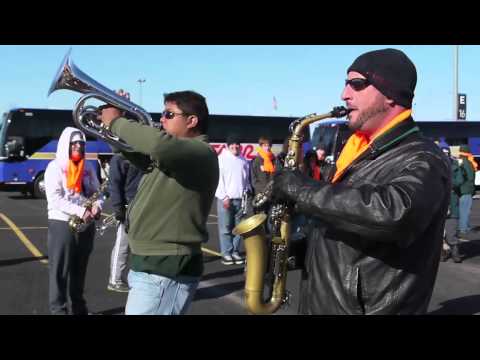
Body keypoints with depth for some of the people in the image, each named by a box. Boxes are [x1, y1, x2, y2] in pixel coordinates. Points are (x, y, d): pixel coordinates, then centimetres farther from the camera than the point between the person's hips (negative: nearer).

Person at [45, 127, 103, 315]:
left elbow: (96, 191, 13)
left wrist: (97, 205, -10)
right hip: (62, 223, -5)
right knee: (59, 269, -1)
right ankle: (58, 308, 7)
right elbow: (55, 199, -15)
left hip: (86, 224, 5)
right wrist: (80, 211, -22)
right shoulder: (55, 167, -6)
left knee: (80, 268, 14)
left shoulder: (88, 167, 10)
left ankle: (79, 305, 26)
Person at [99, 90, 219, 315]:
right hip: (147, 263, 10)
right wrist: (119, 129, 8)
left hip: (166, 271, -10)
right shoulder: (172, 154, 15)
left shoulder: (200, 153, -17)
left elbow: (159, 144, -37)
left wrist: (116, 122, -21)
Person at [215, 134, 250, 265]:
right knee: (225, 227, -2)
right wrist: (224, 197, -10)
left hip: (240, 198, 3)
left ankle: (235, 251, 12)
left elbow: (246, 179, 13)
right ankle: (226, 253, 2)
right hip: (225, 198, -3)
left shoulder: (243, 160, 11)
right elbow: (219, 179, -5)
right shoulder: (222, 158, 0)